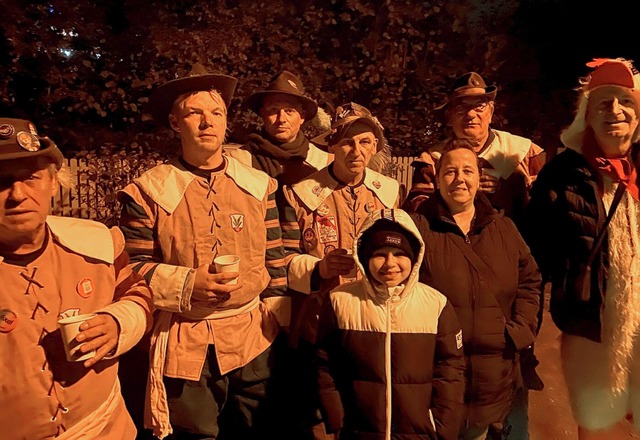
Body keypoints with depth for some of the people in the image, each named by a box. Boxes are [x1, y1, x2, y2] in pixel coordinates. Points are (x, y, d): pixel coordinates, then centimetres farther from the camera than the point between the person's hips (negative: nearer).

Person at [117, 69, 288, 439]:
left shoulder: (259, 185, 1)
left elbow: (275, 262, 4)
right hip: (184, 344, -2)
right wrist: (187, 284, -18)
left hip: (253, 339, 2)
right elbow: (133, 268, -4)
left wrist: (274, 321, 4)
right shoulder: (148, 191, -6)